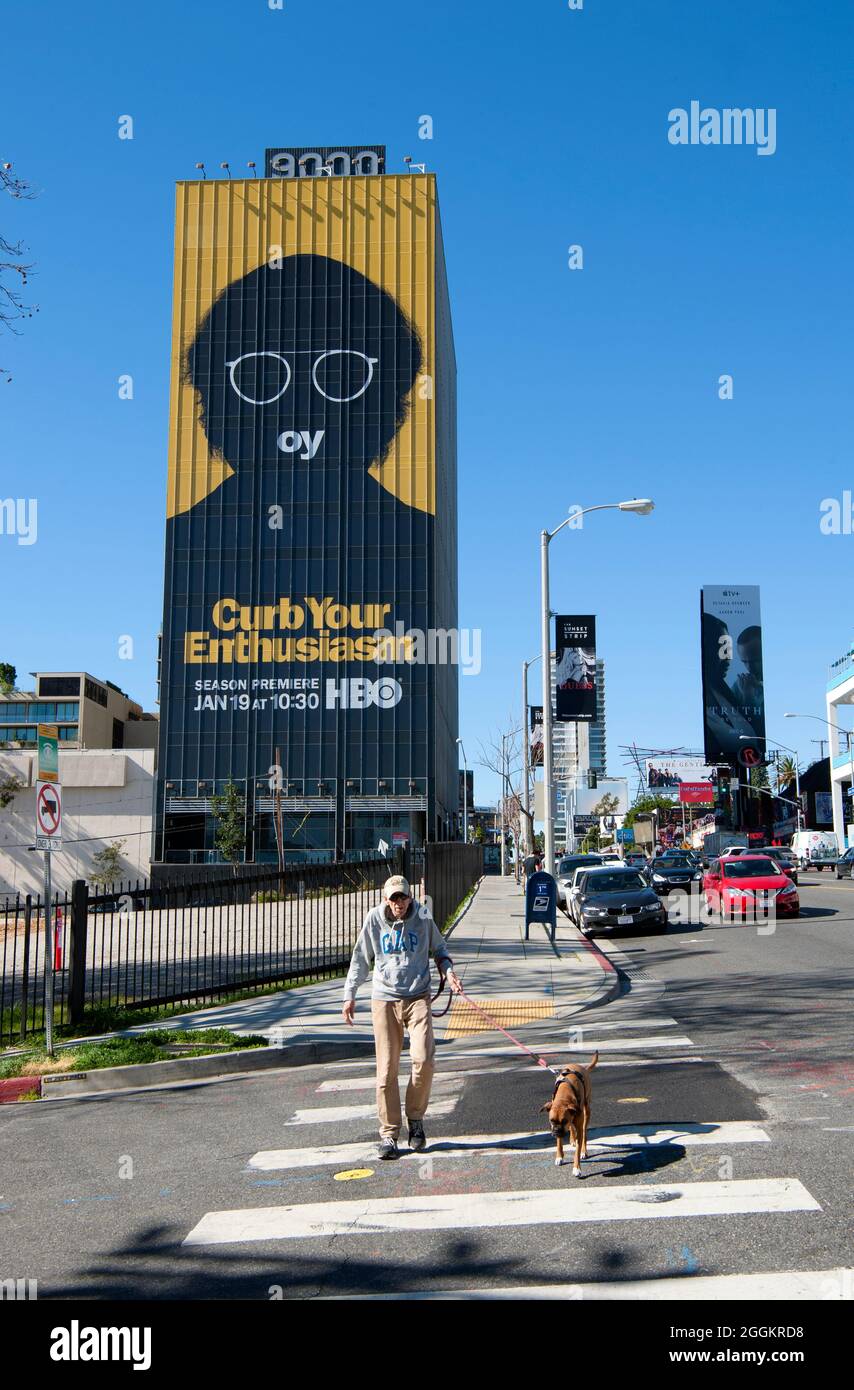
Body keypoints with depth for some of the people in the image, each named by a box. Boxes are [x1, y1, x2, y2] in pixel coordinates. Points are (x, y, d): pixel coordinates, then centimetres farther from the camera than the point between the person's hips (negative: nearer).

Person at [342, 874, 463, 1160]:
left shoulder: (423, 919, 1)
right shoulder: (374, 919, 1)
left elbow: (439, 949, 19)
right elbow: (361, 959, 12)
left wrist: (448, 971, 0)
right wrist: (349, 995, 9)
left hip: (417, 997, 0)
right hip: (384, 1000, 1)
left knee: (423, 1059, -16)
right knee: (387, 1069, -1)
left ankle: (415, 1118, 9)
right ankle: (388, 1134, 11)